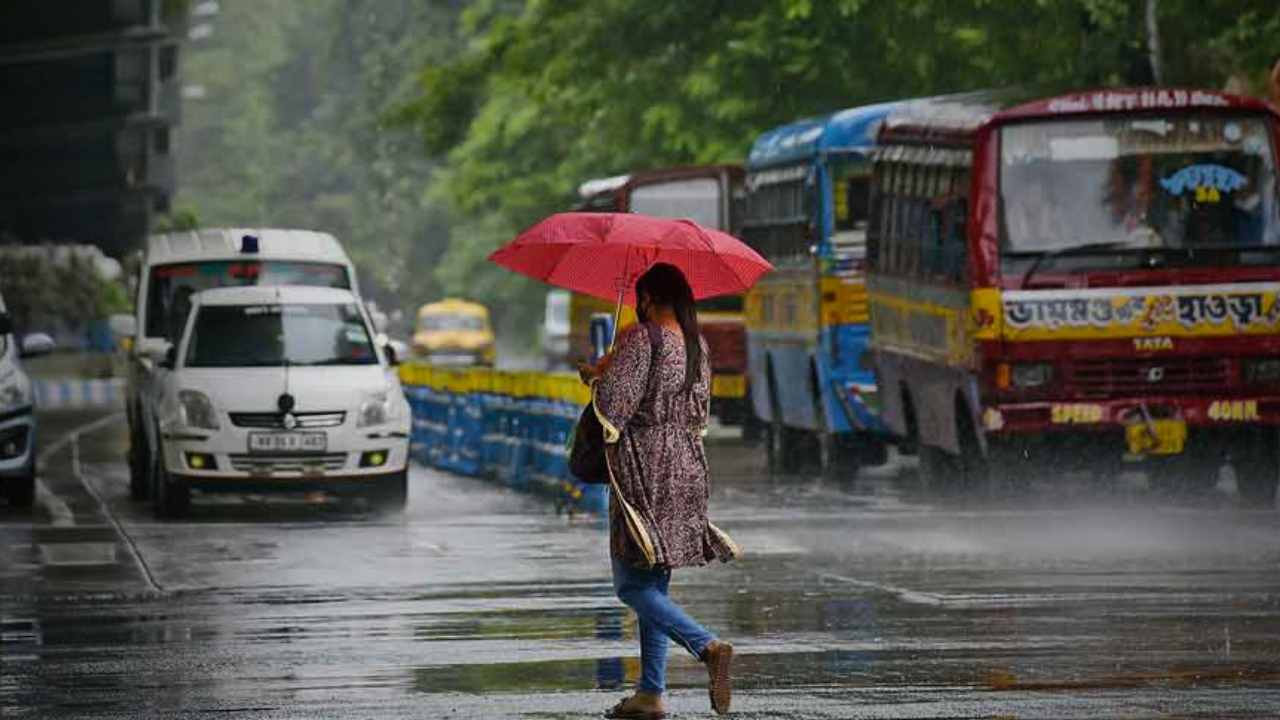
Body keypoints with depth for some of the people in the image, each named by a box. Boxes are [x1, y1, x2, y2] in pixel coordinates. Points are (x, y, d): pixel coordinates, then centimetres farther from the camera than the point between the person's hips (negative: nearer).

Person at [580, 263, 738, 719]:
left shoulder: (641, 339, -12)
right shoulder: (697, 346, 10)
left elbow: (612, 404, -18)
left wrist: (599, 375, 3)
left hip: (645, 468, -8)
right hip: (687, 466, 8)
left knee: (633, 586, -5)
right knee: (654, 585, 13)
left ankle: (708, 646, -25)